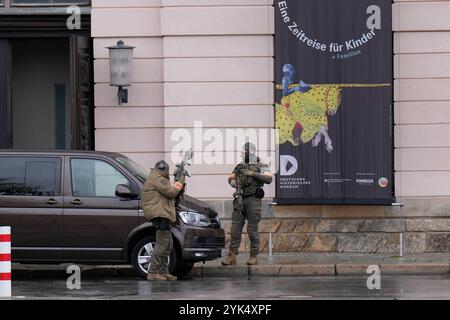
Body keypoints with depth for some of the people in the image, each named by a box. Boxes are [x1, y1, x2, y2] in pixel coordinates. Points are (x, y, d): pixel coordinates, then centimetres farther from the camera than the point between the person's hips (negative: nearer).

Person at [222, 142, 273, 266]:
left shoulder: (261, 166, 1)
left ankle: (254, 256, 3)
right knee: (235, 228, 0)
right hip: (240, 200, 5)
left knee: (252, 229, -3)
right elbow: (231, 179, 27)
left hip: (253, 200, -5)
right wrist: (237, 185, 5)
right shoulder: (239, 167, 15)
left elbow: (269, 179, -13)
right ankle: (232, 256, 0)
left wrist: (253, 174, -18)